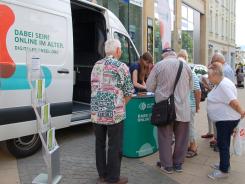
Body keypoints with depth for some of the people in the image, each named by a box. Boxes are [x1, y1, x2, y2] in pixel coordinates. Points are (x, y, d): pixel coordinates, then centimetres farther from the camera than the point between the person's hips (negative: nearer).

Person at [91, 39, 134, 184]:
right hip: (114, 114, -5)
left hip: (96, 113, 6)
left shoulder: (96, 66, 11)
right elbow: (129, 93, -4)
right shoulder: (121, 67, -7)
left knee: (100, 144, 17)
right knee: (115, 146, 7)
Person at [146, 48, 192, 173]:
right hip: (183, 108, 3)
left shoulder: (158, 65, -4)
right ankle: (178, 163, 29)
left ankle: (167, 165, 22)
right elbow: (190, 86, 13)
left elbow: (149, 87, -1)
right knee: (181, 137, 15)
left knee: (165, 137, 10)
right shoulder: (186, 66, 4)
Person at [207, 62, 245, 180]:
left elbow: (233, 102, -25)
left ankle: (223, 171, 11)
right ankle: (225, 164, 34)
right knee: (223, 143, 20)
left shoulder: (224, 85, -24)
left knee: (223, 144, -1)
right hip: (223, 119, 10)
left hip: (226, 120, -10)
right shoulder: (220, 83, 9)